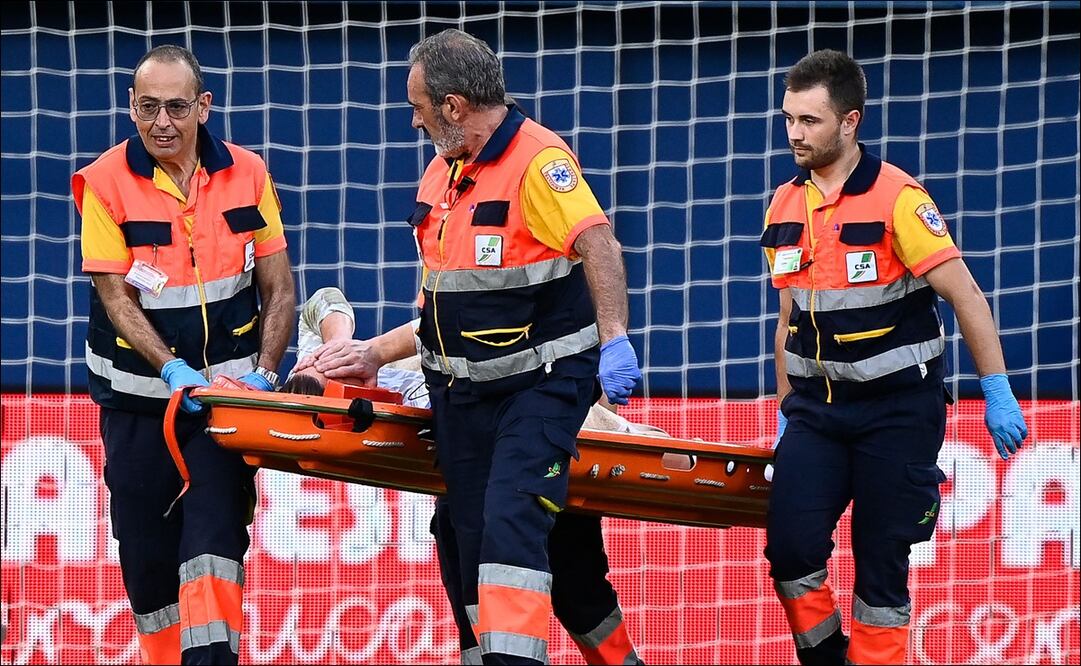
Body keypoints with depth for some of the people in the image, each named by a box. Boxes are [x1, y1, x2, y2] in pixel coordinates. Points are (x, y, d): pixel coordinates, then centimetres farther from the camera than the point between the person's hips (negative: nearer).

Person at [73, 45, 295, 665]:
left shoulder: (247, 174, -1)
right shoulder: (106, 182, -7)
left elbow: (279, 290, 4)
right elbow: (117, 296, -10)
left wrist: (263, 373, -10)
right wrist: (172, 369, -23)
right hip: (139, 397, 0)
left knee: (215, 541, -14)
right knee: (147, 552, 5)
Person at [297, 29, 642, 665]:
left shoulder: (537, 159, -13)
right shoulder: (441, 173, 14)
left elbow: (600, 246, -26)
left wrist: (614, 339, -37)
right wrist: (376, 354, 20)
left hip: (541, 381, -8)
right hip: (462, 392, 8)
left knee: (511, 521, -23)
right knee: (471, 542, 5)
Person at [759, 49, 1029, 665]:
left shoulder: (897, 198, -12)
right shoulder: (785, 208, 7)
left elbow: (966, 297, -12)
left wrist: (998, 394, -15)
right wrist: (785, 411, 17)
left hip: (897, 408, -5)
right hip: (818, 408, 5)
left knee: (881, 561, -2)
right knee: (792, 546, -10)